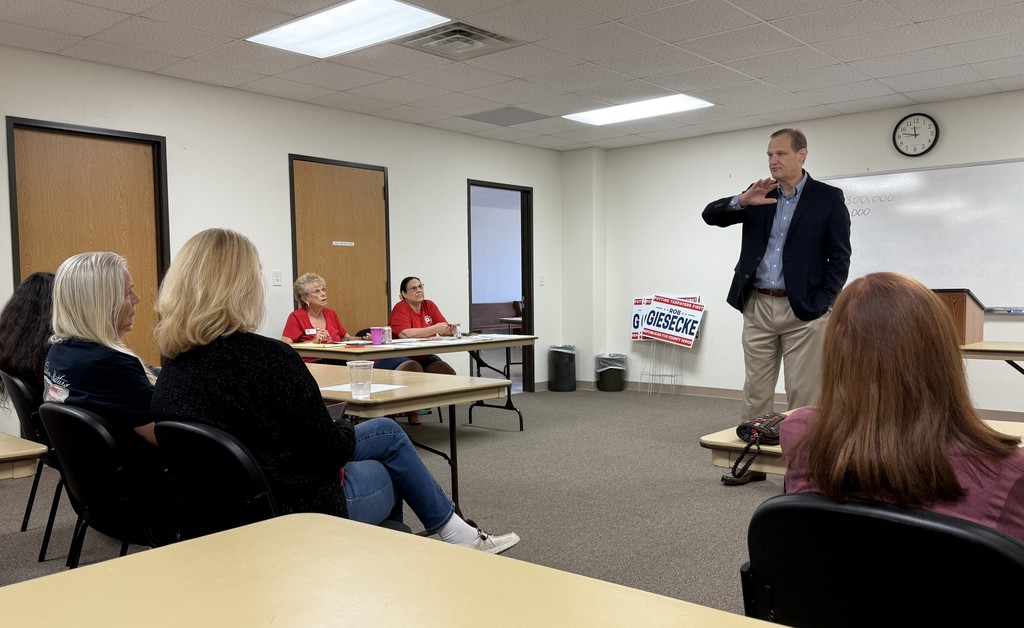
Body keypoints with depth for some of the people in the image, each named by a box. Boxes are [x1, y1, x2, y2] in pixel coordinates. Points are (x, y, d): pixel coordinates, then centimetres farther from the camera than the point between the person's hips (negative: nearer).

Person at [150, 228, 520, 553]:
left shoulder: (171, 372, -4)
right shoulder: (268, 358, -28)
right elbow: (328, 449, -20)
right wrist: (350, 434, 2)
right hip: (299, 510, -7)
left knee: (387, 433, 24)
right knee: (388, 436, 19)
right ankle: (453, 532, 34)